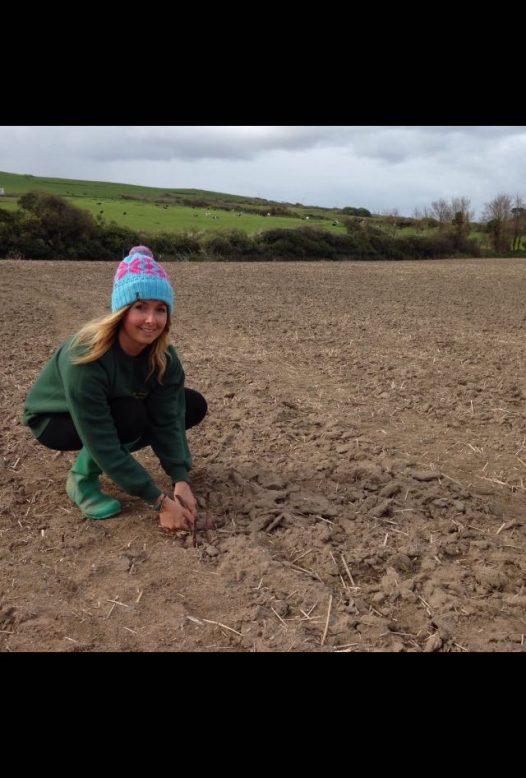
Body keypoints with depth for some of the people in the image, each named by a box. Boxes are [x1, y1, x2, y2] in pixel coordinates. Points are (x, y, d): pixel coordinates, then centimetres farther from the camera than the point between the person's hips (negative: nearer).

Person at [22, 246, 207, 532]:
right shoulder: (85, 358, -39)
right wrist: (160, 502, -39)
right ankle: (82, 478, -9)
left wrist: (181, 481, -35)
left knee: (193, 406, -8)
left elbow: (168, 419, -22)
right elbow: (102, 442, -39)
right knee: (130, 417, -36)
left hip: (116, 406, 6)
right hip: (53, 417, -6)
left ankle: (108, 461, 4)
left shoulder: (163, 356, -22)